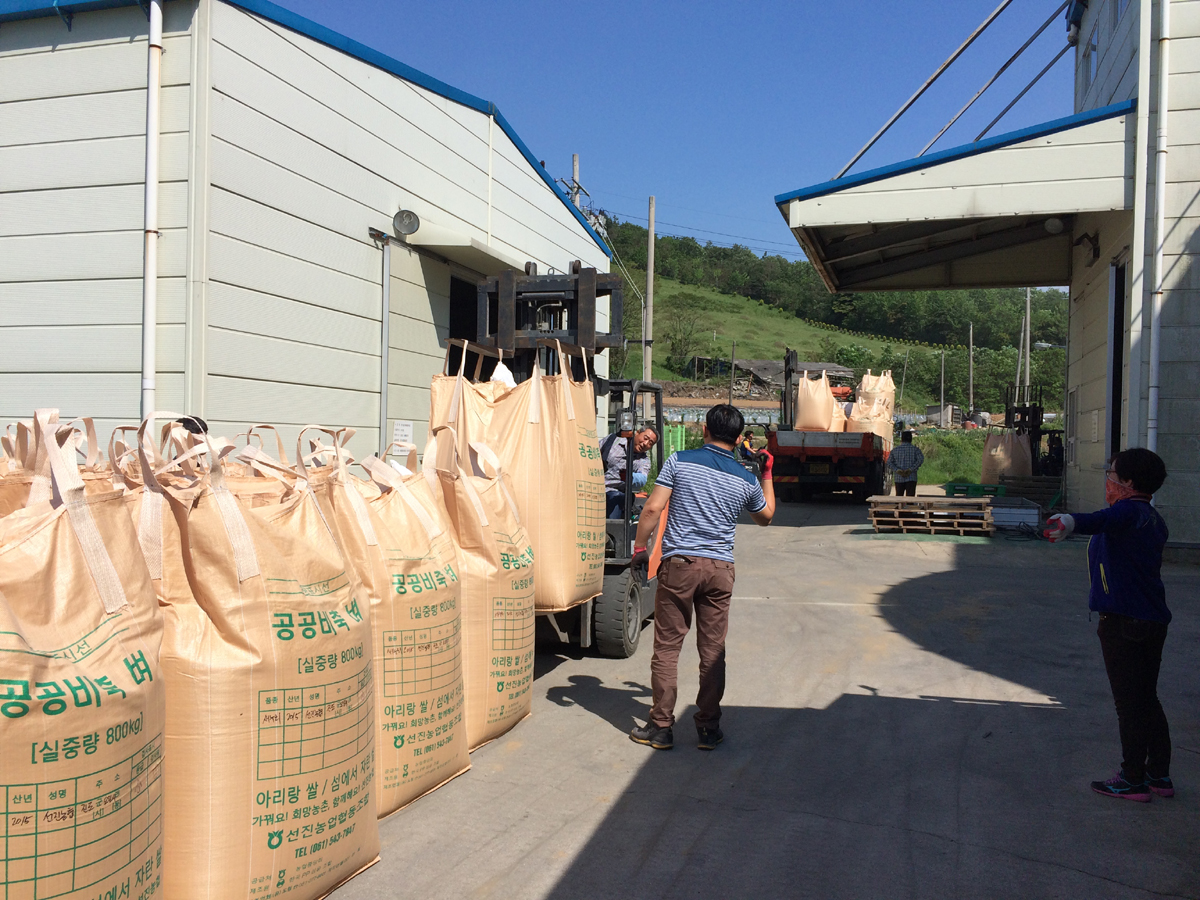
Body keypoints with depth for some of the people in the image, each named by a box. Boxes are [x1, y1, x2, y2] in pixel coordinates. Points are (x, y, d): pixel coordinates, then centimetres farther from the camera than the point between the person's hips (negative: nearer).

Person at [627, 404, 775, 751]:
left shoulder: (680, 461, -3)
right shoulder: (746, 481, 5)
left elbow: (654, 508, -8)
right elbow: (766, 516, 24)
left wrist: (639, 547, 3)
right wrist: (767, 475, 33)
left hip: (679, 563, -2)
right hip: (720, 568, 2)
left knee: (667, 647, 6)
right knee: (713, 651, 10)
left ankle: (661, 728, 10)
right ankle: (709, 729, 16)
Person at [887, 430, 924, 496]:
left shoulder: (895, 450, 8)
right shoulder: (915, 449, 2)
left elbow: (889, 463, -3)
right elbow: (920, 459, -14)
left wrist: (898, 471, -12)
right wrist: (911, 470, -15)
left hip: (898, 478, 2)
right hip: (911, 478, -2)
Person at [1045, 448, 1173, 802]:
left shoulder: (1129, 511, -16)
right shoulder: (1153, 519, 13)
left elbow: (1101, 520, -40)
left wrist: (1071, 522, -59)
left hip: (1123, 623, -9)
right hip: (1154, 620, 9)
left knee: (1129, 703, 0)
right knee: (1147, 699, 17)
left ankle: (1133, 780, 9)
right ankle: (1160, 776, 24)